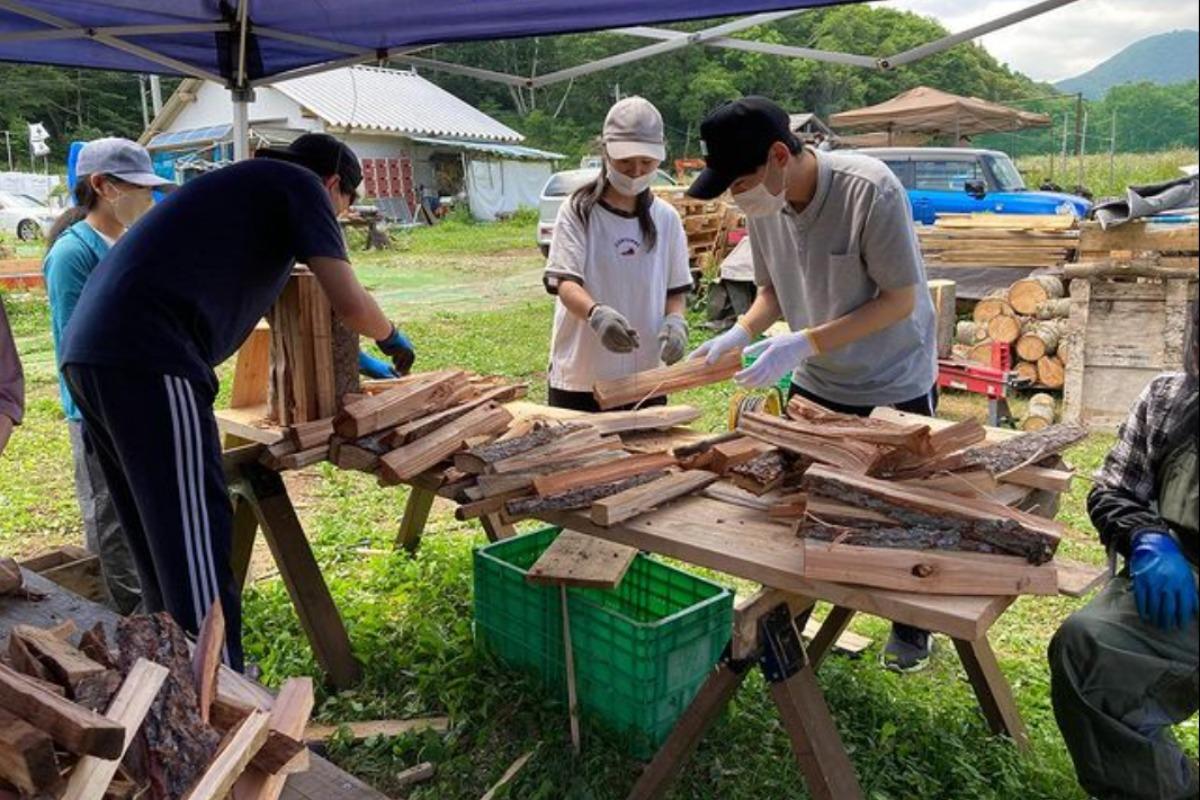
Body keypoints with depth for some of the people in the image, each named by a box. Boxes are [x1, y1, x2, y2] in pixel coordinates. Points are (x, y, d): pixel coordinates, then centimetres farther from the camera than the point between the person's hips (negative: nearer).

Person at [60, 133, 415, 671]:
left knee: (161, 540, 17)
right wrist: (392, 339, 16)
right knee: (196, 541, -7)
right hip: (148, 359, -10)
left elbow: (248, 295, 42)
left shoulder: (246, 183, 31)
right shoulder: (301, 184, 5)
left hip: (89, 352, 10)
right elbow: (349, 303, -6)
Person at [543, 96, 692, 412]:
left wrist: (674, 321, -12)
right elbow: (565, 282, -14)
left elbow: (676, 289, 11)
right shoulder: (578, 211, -5)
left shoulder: (666, 218, 5)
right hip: (580, 378, -3)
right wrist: (596, 314, -35)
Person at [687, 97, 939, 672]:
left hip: (896, 384, -4)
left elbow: (901, 300, -23)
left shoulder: (870, 189, -28)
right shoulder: (763, 204, -10)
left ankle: (911, 625, 37)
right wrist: (740, 333, -16)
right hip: (815, 385, 4)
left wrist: (804, 343, -31)